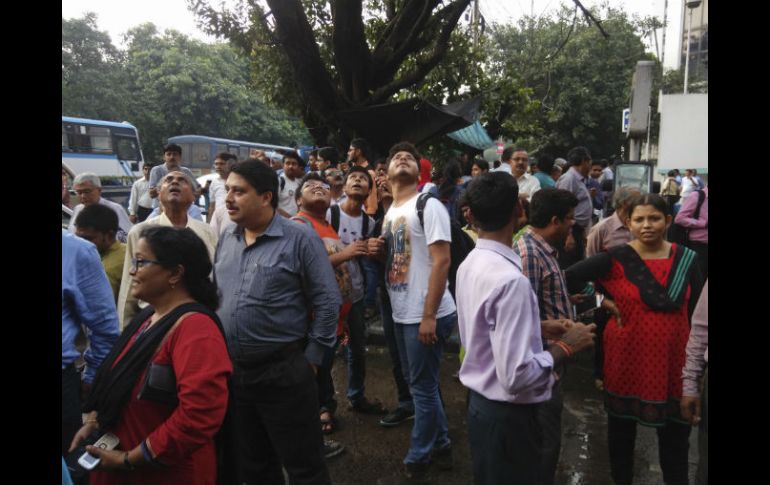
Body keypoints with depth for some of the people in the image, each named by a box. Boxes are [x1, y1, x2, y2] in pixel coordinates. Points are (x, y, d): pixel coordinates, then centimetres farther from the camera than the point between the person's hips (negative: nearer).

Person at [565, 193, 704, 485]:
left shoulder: (686, 259, -2)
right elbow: (568, 280, -16)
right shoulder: (616, 259, -10)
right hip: (628, 358, -1)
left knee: (675, 433, 12)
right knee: (622, 427, 16)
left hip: (673, 360, 2)